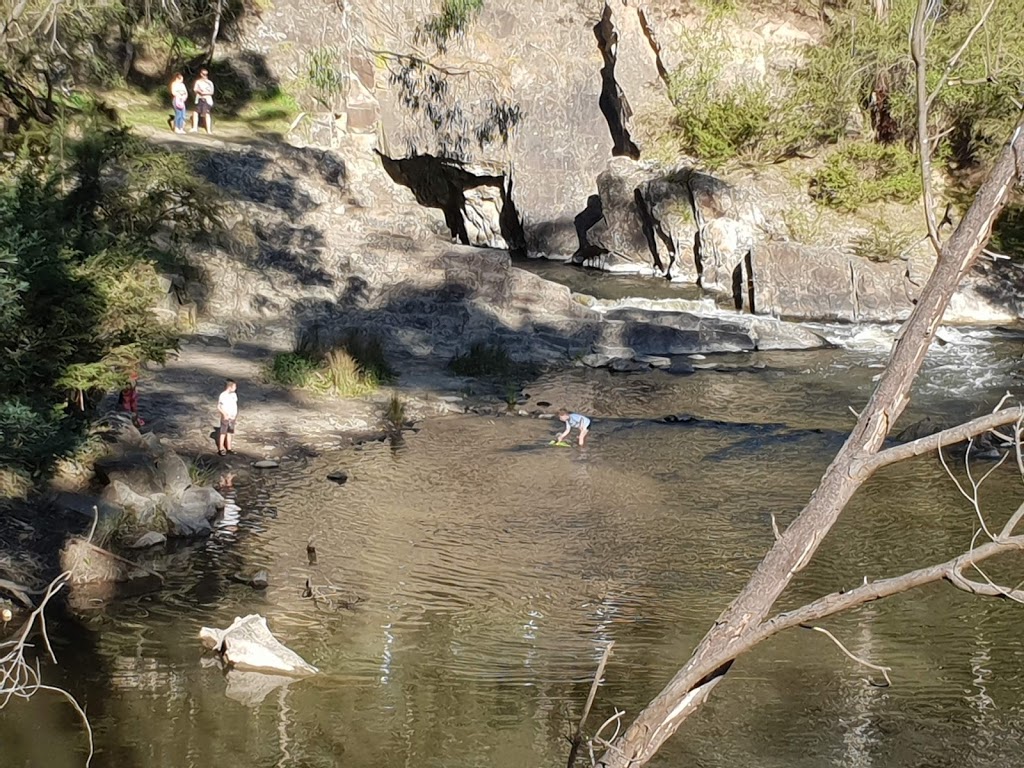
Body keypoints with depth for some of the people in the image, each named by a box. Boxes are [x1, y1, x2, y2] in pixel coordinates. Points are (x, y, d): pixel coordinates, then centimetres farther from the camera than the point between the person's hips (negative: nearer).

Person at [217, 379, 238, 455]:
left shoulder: (234, 395, 3)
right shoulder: (223, 395, -17)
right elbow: (218, 407, -15)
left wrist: (236, 413, 2)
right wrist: (224, 414, -21)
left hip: (232, 417, 6)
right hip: (225, 417, -6)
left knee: (229, 433, 13)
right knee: (223, 433, 1)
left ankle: (229, 448, 21)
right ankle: (221, 449, 9)